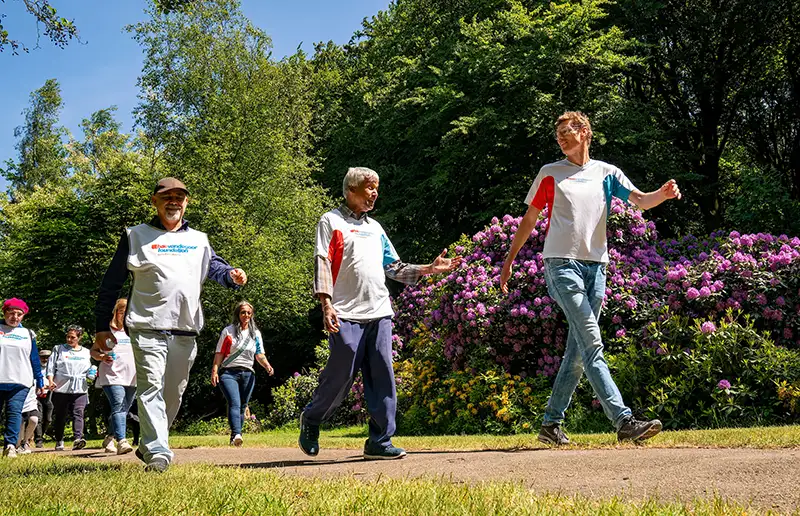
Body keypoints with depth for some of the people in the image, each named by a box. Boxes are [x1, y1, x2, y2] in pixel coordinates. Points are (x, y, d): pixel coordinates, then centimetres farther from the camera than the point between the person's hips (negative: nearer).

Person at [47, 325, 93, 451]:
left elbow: (89, 371, 22)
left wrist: (91, 376, 0)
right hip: (61, 389, 0)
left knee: (78, 413, -16)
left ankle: (77, 439, -28)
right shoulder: (59, 349, 11)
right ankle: (59, 442, 18)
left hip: (80, 389, 0)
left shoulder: (86, 352, 16)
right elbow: (51, 366, 5)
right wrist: (50, 380, -9)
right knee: (60, 416, 6)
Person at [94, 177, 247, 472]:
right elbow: (111, 283, 8)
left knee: (174, 392, 10)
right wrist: (102, 326, 4)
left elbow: (214, 266, 9)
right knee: (151, 387, -16)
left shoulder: (199, 240, 19)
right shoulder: (136, 236, 8)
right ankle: (158, 452, -21)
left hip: (186, 331, 4)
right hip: (147, 328, -4)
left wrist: (231, 275, -16)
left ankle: (148, 446, 26)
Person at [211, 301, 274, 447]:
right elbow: (219, 353, 4)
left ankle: (234, 439, 13)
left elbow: (259, 355, 13)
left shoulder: (256, 333, 15)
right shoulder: (228, 331, 6)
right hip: (228, 373, -4)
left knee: (242, 407, 4)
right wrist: (214, 370, -7)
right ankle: (236, 434, -38)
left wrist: (267, 365, -7)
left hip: (248, 374, 4)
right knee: (234, 404, -22)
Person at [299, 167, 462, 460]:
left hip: (379, 314, 6)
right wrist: (326, 304, -15)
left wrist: (431, 269, 14)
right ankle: (311, 420, 21)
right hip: (347, 315, -5)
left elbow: (395, 268, 24)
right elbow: (322, 264, -4)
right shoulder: (332, 221, 5)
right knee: (341, 376, -4)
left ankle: (380, 441, 4)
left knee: (382, 378, -1)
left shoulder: (375, 227, 24)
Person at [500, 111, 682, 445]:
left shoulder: (607, 173, 14)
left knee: (578, 352, 5)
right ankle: (623, 421, -20)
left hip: (595, 266, 4)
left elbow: (641, 201, 1)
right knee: (592, 344, -15)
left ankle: (551, 422, 15)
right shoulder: (550, 173, 8)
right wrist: (510, 259, 10)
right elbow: (529, 219, 12)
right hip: (562, 263, -4)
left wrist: (665, 193, -20)